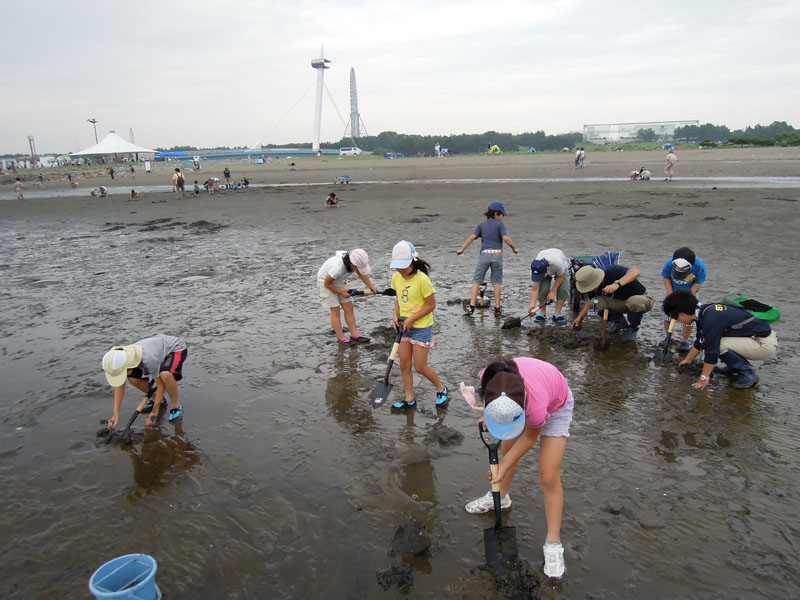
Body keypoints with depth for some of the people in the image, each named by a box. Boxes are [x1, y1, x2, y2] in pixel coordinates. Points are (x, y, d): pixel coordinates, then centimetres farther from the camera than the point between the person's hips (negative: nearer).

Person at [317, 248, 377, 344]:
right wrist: (342, 293, -17)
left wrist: (372, 287, -17)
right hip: (325, 283, -7)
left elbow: (362, 275, -5)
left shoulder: (355, 262, -21)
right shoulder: (338, 267, -40)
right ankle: (342, 338, -4)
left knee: (349, 308, 2)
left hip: (339, 282, 7)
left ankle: (354, 334, 5)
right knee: (335, 311, -9)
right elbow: (327, 283, -25)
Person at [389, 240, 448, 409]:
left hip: (421, 327, -6)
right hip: (405, 326, 6)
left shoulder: (422, 279, -20)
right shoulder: (396, 277, 0)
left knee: (420, 367, 0)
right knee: (404, 365, 8)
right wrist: (396, 315, -3)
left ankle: (441, 389, 25)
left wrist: (412, 319, -18)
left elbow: (431, 305, -15)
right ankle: (410, 399, 22)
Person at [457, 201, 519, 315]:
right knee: (497, 281, 10)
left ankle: (471, 306, -1)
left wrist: (462, 249, 1)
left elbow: (472, 237, 1)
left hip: (484, 254, 2)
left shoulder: (481, 225, 13)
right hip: (497, 254, -1)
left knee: (476, 280, 6)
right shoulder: (500, 224, 4)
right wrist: (513, 247, 5)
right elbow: (506, 238, -10)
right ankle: (497, 308, 12)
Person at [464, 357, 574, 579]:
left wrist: (505, 465, -16)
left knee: (549, 477, -8)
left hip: (556, 406, -5)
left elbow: (530, 437, -21)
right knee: (506, 450, 16)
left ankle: (553, 543, 8)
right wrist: (489, 414, -15)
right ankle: (501, 497, 45)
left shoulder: (535, 405, -46)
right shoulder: (490, 377, -36)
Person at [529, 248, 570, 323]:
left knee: (563, 289, -20)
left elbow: (560, 277, -24)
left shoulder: (557, 263, -46)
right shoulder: (535, 270, -37)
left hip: (562, 267, -1)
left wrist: (553, 292, -24)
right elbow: (535, 289, -32)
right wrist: (532, 306, -44)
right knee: (543, 289, -20)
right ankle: (542, 313, -1)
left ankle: (557, 314, -10)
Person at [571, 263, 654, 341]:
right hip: (621, 301, 5)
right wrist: (580, 317, 1)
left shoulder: (613, 271, -30)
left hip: (641, 298, -5)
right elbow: (590, 301, 9)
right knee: (595, 302, -17)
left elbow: (636, 272, -46)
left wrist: (617, 284, -58)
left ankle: (632, 328, -10)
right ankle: (619, 321, 8)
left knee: (635, 302, -41)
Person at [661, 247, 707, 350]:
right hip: (673, 291, 1)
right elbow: (666, 278, -13)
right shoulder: (669, 264, -30)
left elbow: (698, 283, -17)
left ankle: (685, 341, 10)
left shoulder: (700, 267, -31)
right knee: (668, 313, 0)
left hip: (690, 292, -1)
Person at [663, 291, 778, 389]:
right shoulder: (704, 311, 4)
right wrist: (688, 360, 29)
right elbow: (700, 342, 18)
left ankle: (748, 374, -7)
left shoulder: (710, 319, -25)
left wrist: (704, 379, -17)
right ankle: (736, 365, 15)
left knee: (717, 343, -21)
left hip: (766, 344, -9)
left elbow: (712, 350, -23)